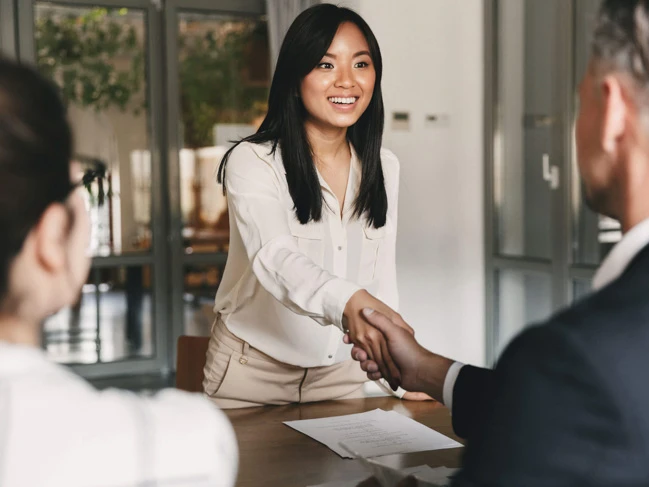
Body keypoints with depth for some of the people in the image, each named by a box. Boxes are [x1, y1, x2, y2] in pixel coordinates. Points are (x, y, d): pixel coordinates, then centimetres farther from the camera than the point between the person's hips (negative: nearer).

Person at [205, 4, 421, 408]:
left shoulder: (384, 167, 0)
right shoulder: (252, 162, -18)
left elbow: (381, 274, 4)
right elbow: (276, 259, -35)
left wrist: (403, 366, -7)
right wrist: (349, 302, -54)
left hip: (339, 371, 5)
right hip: (254, 368, -4)